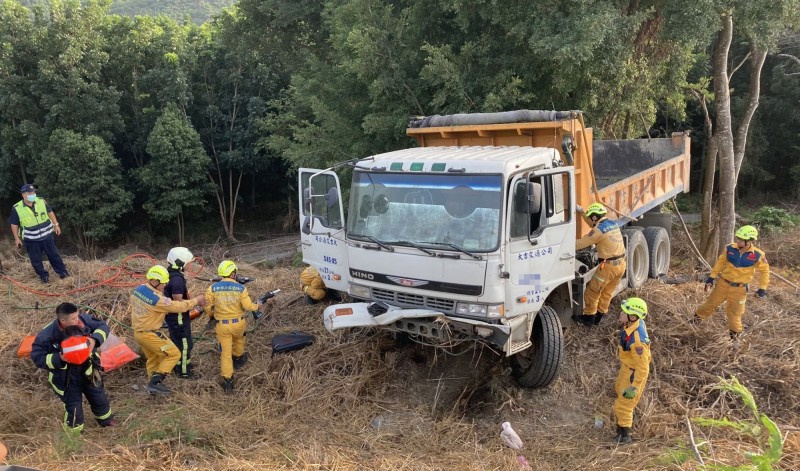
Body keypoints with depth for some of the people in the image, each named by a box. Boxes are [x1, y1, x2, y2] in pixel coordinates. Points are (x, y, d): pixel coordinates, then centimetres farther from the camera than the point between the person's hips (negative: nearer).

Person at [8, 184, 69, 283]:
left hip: (46, 236, 2)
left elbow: (50, 212, 9)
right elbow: (14, 224, -2)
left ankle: (62, 272, 25)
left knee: (54, 255, 11)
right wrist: (16, 238, 0)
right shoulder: (17, 208, -14)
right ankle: (44, 276, 24)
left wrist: (56, 224, 7)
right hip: (31, 240, -1)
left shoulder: (41, 201, -8)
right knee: (36, 260, 7)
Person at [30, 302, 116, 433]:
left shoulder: (83, 319, -22)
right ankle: (75, 431, 39)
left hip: (87, 369, 4)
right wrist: (59, 359, -34)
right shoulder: (47, 335, -29)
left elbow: (102, 326, -7)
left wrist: (95, 339, -27)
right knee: (74, 404, 9)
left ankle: (106, 419, 51)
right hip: (66, 376, -4)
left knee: (99, 397, 22)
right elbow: (37, 357, -20)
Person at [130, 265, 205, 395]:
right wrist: (196, 301, -12)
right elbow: (177, 306, -23)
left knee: (153, 358, 24)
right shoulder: (156, 299, -30)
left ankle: (153, 386, 35)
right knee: (174, 354, 0)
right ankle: (155, 383, -4)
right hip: (150, 335, -9)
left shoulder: (139, 289, -4)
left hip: (138, 332, 9)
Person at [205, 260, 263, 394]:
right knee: (238, 339, 34)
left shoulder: (212, 288, -10)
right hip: (238, 323, 0)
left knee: (225, 352, 8)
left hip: (222, 325, 0)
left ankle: (227, 382, 7)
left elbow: (207, 305, -7)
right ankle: (238, 359, 57)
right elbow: (248, 306, -15)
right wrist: (257, 306, 7)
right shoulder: (240, 288, -12)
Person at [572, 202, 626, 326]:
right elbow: (595, 225, 29)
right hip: (621, 264, 9)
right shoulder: (612, 224, 11)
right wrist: (582, 212, 28)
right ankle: (598, 316, 26)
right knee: (607, 292, 18)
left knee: (592, 291, 6)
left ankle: (588, 317, 15)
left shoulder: (599, 230, -15)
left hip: (609, 265, -8)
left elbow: (581, 243, -12)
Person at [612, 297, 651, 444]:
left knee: (622, 405, 7)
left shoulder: (637, 340, -43)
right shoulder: (635, 322, -18)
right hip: (626, 365, 10)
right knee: (619, 389, 36)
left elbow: (643, 368, -34)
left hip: (634, 372, -10)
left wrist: (634, 387, -25)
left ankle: (625, 436, 28)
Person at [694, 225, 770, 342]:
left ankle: (735, 333, 28)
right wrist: (712, 277, 2)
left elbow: (764, 271, -2)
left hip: (739, 288, -1)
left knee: (734, 312, 10)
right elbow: (720, 263, 2)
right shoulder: (730, 249, -11)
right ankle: (696, 319, 33)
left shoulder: (758, 255, -15)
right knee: (711, 303, 14)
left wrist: (762, 288, -4)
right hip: (723, 283, 2)